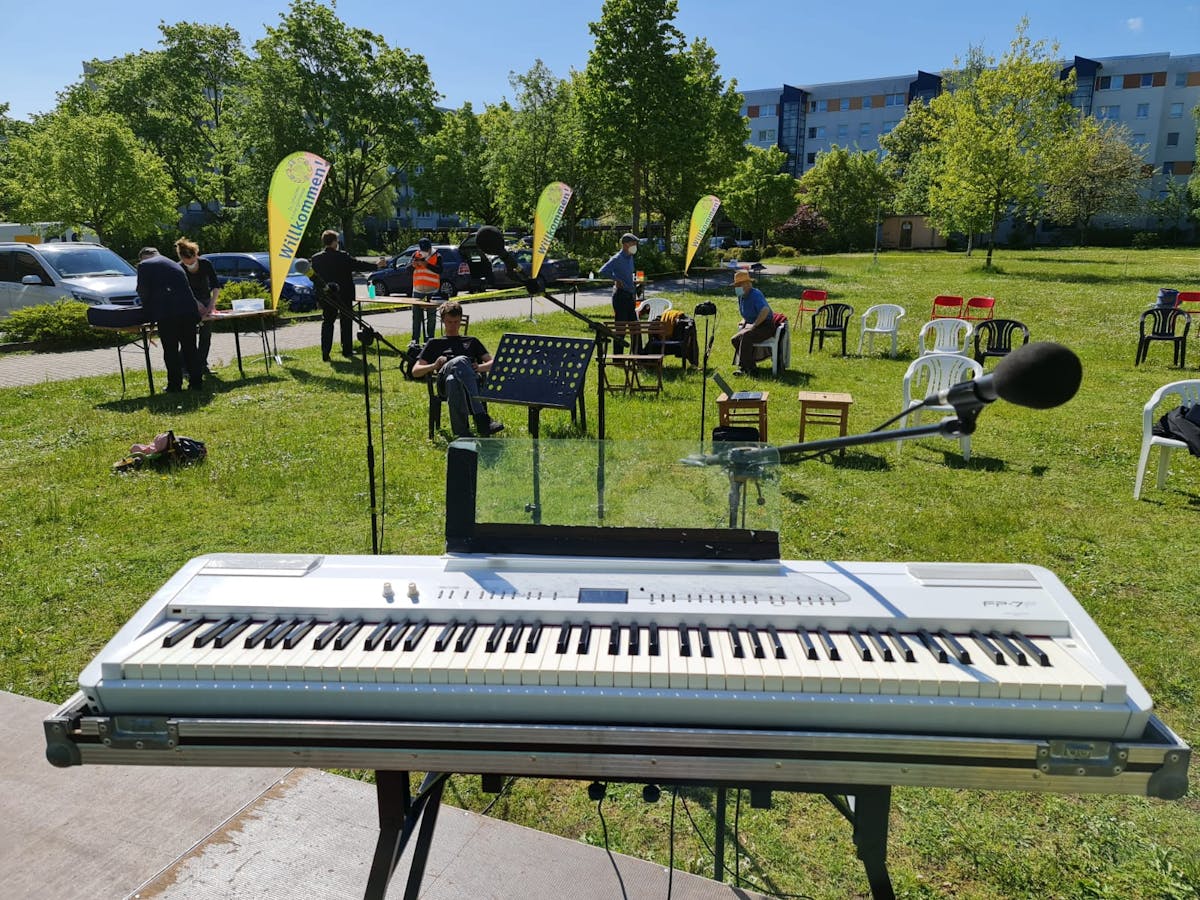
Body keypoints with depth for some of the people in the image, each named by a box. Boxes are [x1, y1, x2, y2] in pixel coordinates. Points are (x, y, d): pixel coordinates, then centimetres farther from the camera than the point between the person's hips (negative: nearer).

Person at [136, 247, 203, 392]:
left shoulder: (144, 265, 6)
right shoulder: (175, 264, 26)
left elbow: (143, 291, 2)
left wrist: (147, 307, 19)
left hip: (167, 313, -6)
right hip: (188, 310, 6)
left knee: (170, 350, 1)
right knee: (190, 348, 12)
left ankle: (175, 384, 3)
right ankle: (196, 382, 14)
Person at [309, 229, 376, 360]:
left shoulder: (316, 258, -3)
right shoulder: (343, 256, -14)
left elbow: (312, 272, 7)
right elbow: (358, 265, -12)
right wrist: (376, 266, -1)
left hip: (326, 296, 3)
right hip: (344, 294, -3)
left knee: (327, 323, 8)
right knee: (346, 322, 12)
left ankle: (325, 353, 2)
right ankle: (347, 350, 17)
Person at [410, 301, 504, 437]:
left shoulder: (472, 342, 38)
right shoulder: (434, 343, 35)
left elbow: (492, 363, 24)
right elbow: (415, 371, 24)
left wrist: (480, 367, -1)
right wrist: (434, 366, 2)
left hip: (472, 379, 1)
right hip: (444, 379, -1)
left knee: (453, 381, -43)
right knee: (460, 361, -41)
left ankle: (463, 434, -56)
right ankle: (481, 417, -54)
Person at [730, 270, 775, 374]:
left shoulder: (755, 294, -19)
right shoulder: (741, 296, 9)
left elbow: (765, 311, -34)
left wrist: (754, 326, -28)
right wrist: (742, 323, 11)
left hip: (766, 327, -9)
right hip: (751, 325, 9)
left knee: (746, 336, -31)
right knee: (735, 339, -7)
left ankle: (744, 367, -27)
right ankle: (751, 365, -2)